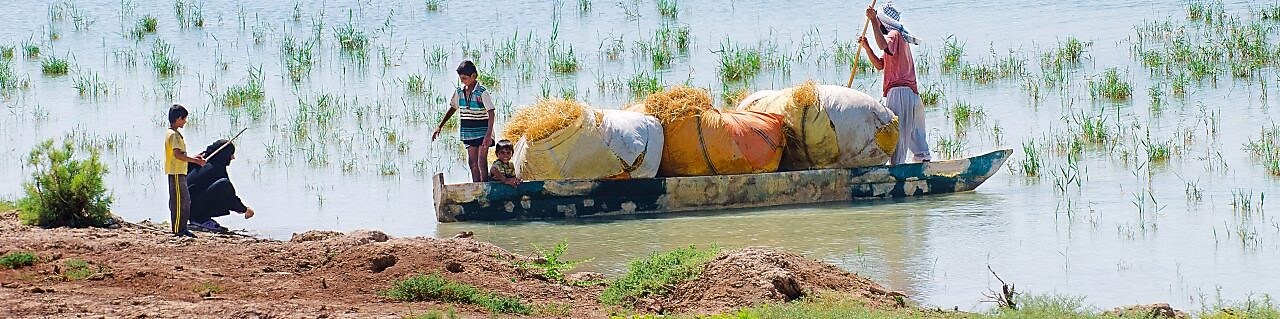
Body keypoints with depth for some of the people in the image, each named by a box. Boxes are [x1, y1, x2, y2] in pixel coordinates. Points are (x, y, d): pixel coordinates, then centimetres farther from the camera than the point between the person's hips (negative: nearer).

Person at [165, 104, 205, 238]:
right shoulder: (173, 135, -15)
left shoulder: (174, 134, 17)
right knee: (178, 201, -8)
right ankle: (177, 230, -6)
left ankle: (182, 229, 16)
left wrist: (193, 158, 17)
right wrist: (195, 161, -19)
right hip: (176, 173, -10)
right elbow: (177, 154, -24)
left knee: (185, 201, 12)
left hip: (180, 173, 10)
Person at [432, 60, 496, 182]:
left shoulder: (482, 93, -16)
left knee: (482, 163, -7)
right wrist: (440, 127, 13)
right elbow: (452, 109, 16)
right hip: (468, 133, 6)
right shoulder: (459, 92, 3)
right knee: (472, 162, 8)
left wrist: (488, 135, -28)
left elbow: (491, 114, -19)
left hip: (482, 131, -6)